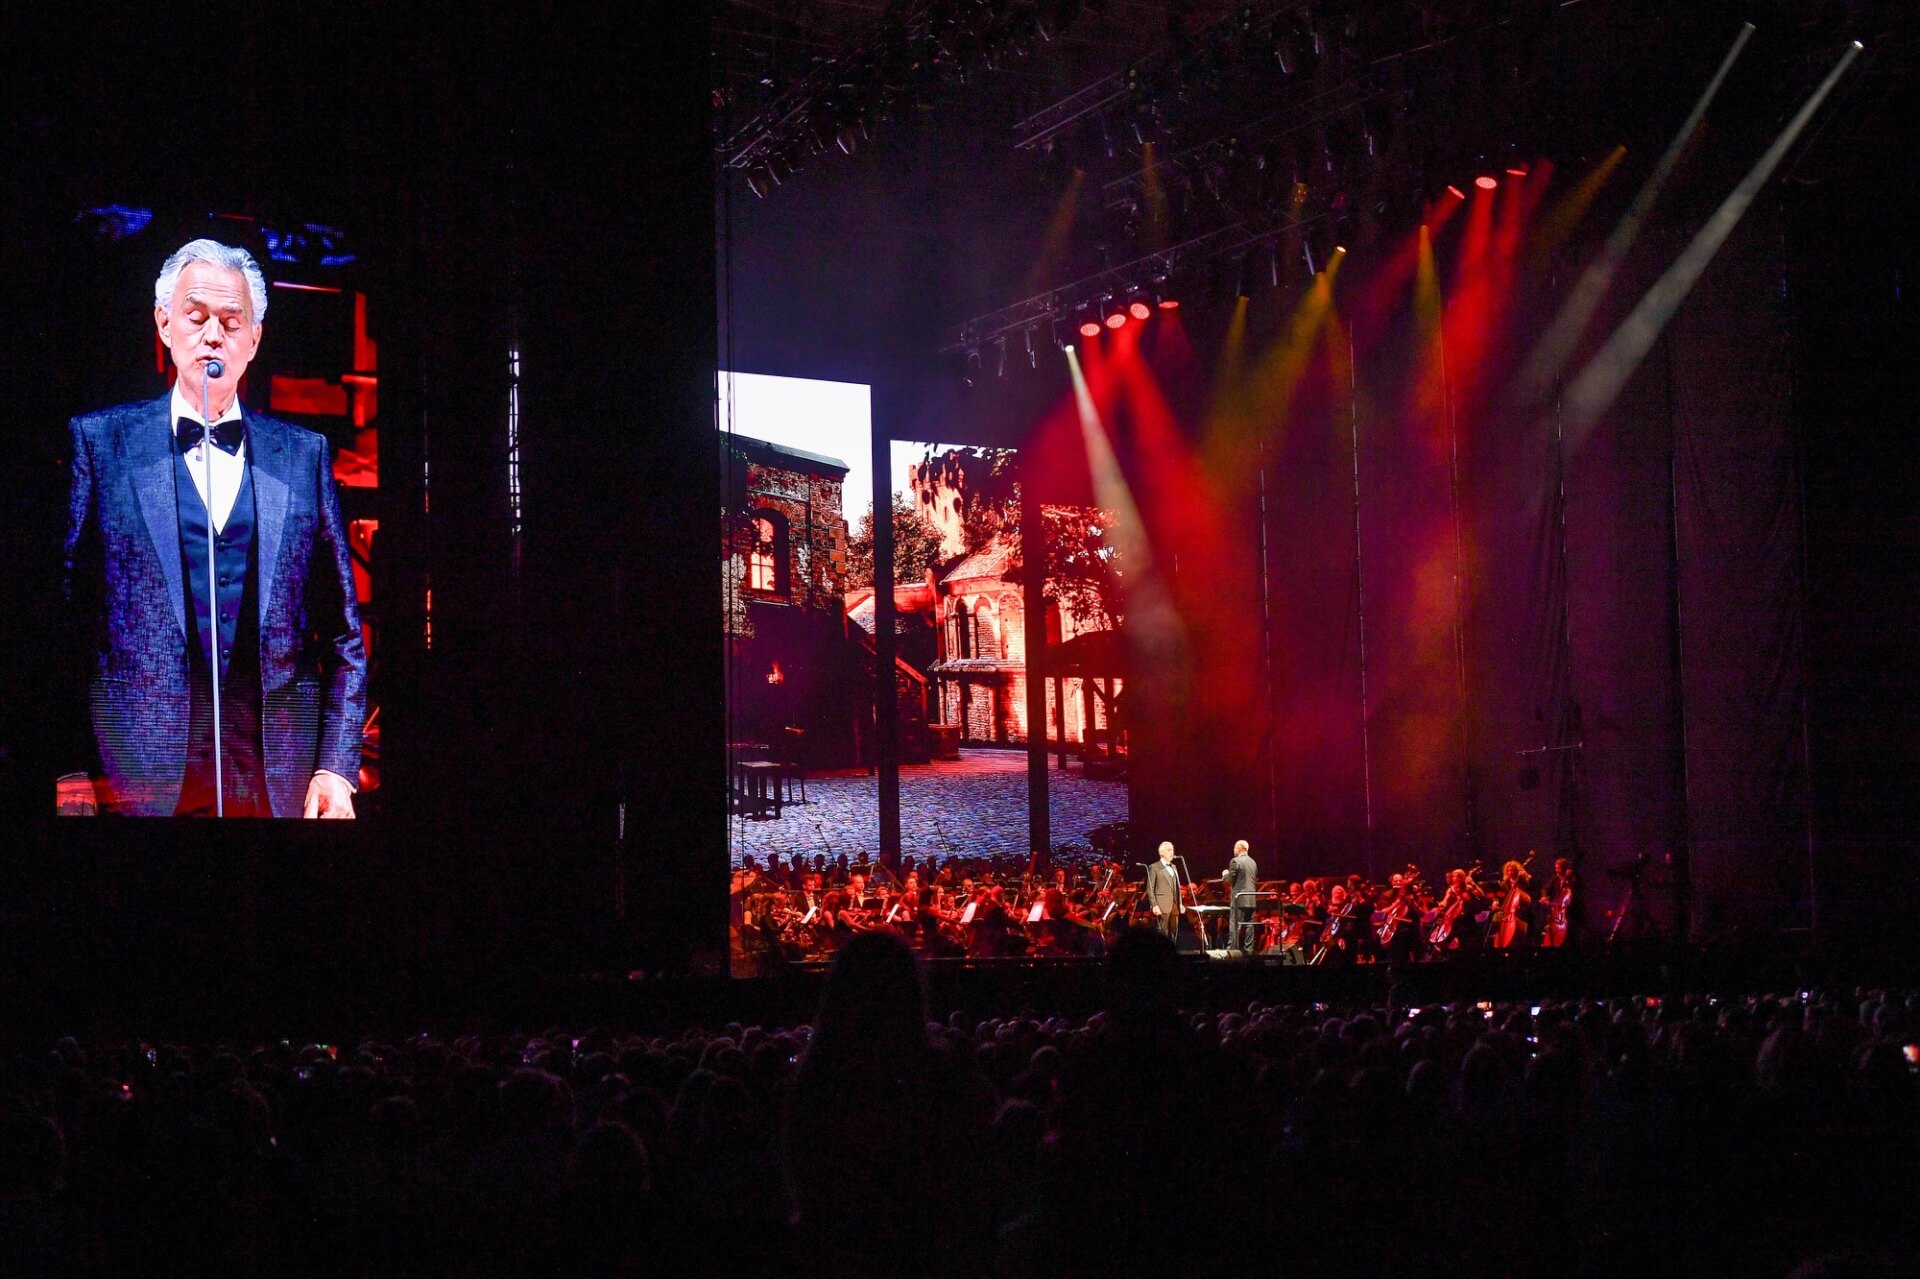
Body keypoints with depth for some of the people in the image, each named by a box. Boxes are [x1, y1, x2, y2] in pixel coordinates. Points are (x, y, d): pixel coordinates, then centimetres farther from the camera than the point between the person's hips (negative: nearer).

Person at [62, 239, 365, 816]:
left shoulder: (303, 454, 11)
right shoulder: (100, 442, 6)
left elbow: (342, 634, 11)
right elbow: (61, 610, 2)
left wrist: (336, 768, 2)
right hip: (141, 780, -1)